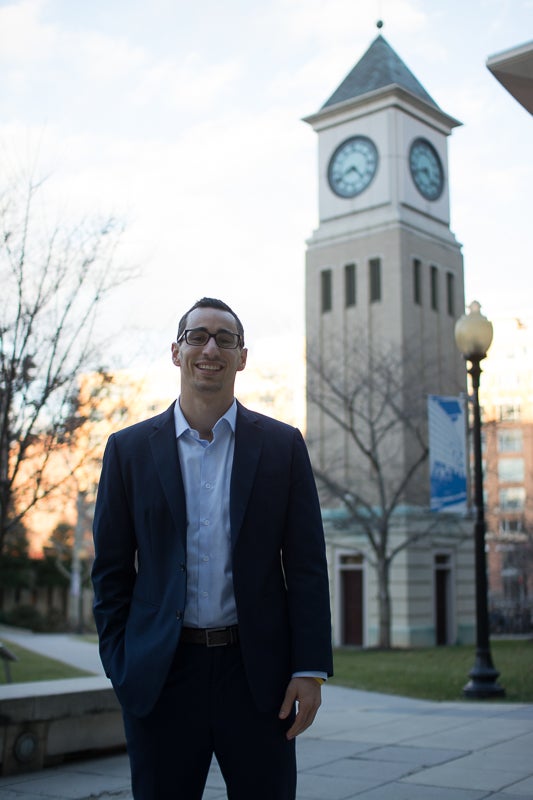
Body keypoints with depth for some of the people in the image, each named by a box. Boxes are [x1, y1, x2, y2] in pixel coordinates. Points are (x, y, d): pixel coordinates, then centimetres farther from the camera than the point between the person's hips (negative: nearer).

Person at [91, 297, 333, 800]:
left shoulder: (282, 445, 4)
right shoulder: (129, 448, 4)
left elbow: (306, 565, 1)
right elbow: (111, 568, 5)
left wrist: (310, 669, -4)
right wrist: (121, 666, -1)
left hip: (257, 672, 0)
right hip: (159, 676, 0)